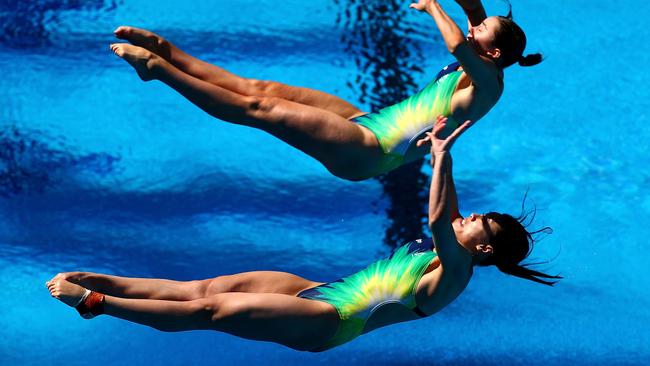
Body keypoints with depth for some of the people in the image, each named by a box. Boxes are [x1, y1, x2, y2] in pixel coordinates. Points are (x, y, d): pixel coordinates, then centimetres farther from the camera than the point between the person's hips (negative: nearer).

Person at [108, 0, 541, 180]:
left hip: (367, 153, -9)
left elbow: (459, 46, -35)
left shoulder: (488, 83, -15)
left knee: (259, 108, -12)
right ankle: (167, 53, 3)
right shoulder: (474, 68, 12)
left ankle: (159, 68, -11)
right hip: (366, 123, 9)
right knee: (263, 89, 2)